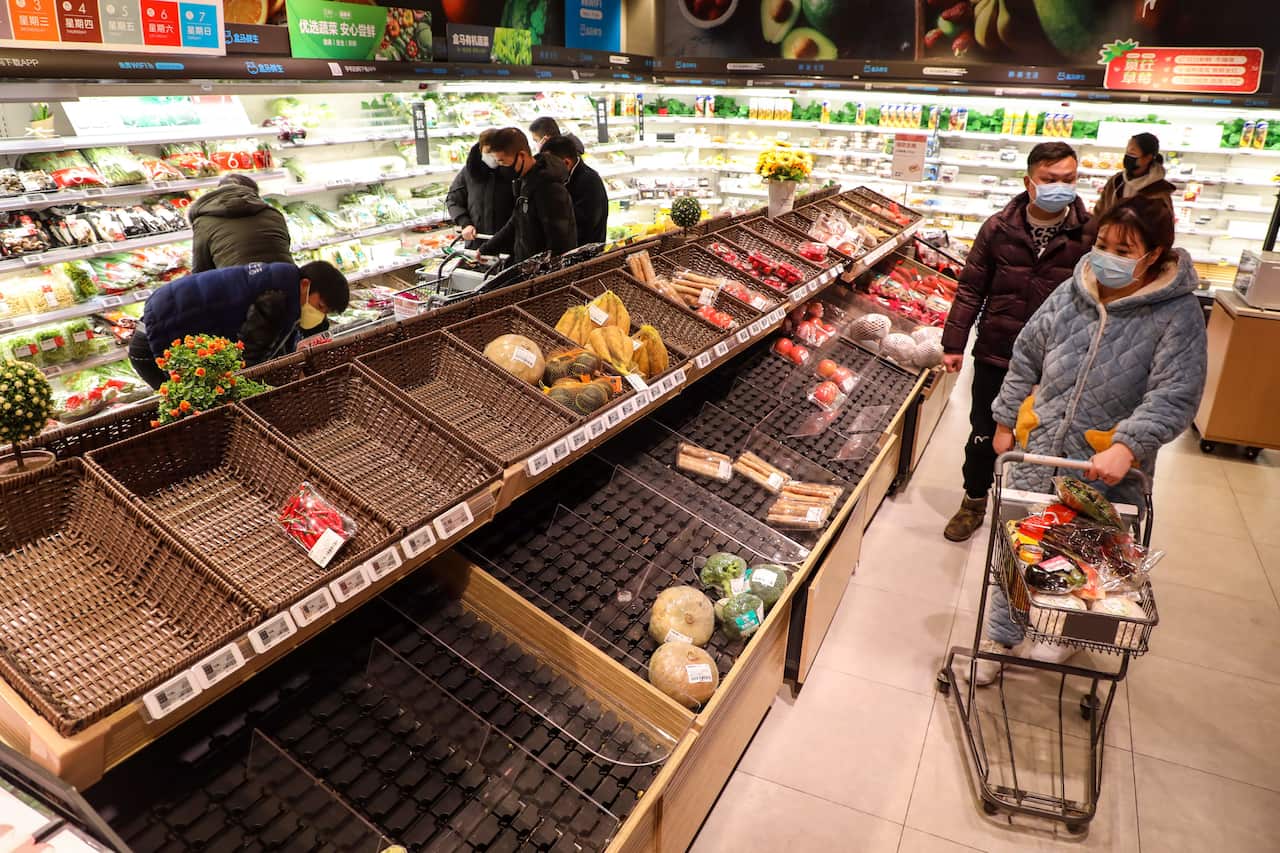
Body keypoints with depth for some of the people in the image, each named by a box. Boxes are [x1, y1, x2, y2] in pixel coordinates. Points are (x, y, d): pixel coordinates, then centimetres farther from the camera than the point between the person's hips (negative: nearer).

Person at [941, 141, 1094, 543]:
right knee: (983, 435, 15)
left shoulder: (1089, 234, -8)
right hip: (995, 355, 1)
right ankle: (974, 503, 36)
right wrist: (954, 343, -2)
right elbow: (971, 289, 0)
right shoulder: (999, 228, -6)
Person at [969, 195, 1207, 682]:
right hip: (1038, 446, 3)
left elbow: (1174, 397, -15)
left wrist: (1126, 447, -28)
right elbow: (1026, 359, 10)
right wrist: (1005, 421, 12)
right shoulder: (1071, 294, 0)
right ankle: (1000, 639, 28)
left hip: (1104, 464, -3)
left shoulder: (1178, 313, -9)